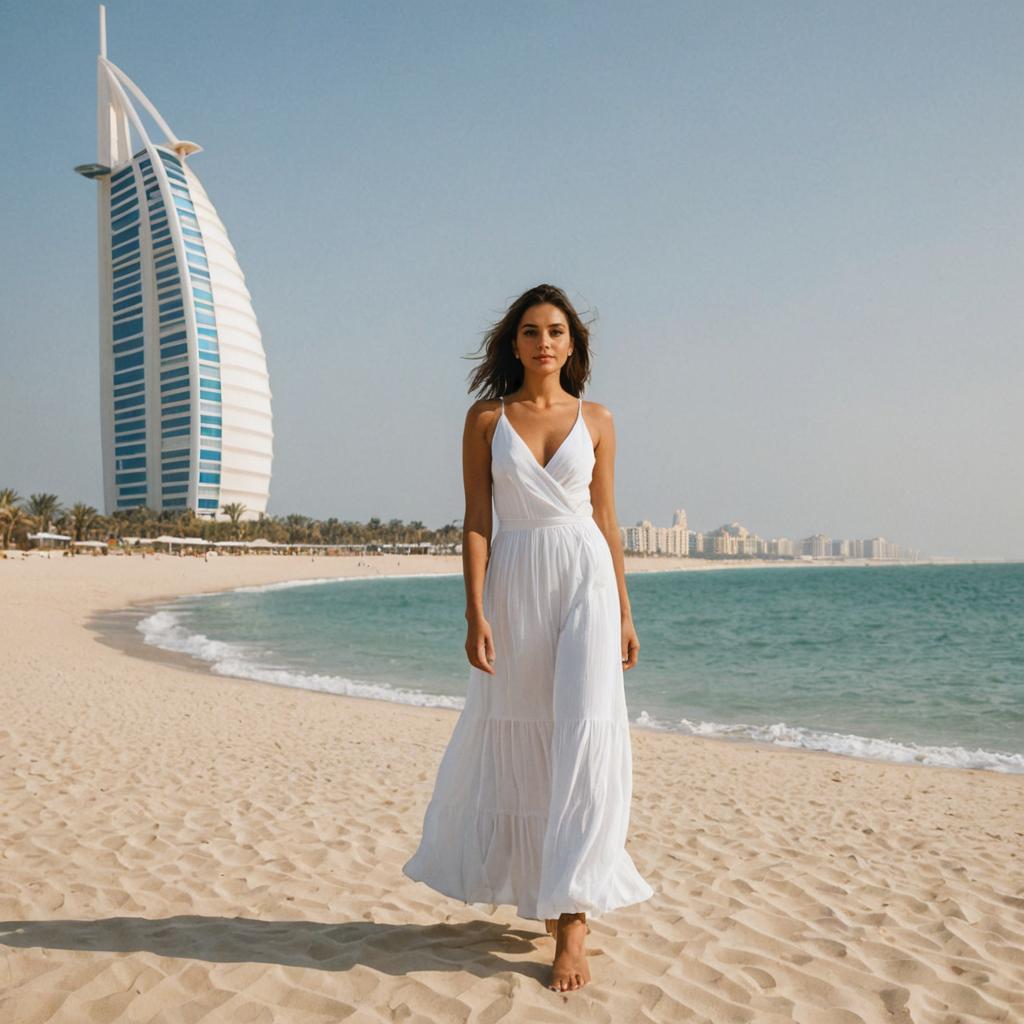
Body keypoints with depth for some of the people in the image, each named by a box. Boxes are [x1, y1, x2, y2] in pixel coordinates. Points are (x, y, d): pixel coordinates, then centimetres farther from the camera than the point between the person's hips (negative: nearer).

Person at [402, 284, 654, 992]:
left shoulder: (596, 421, 6)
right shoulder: (486, 419, 3)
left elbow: (606, 518, 9)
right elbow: (476, 520, -1)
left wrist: (624, 611, 7)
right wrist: (476, 613, -9)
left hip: (586, 578, 0)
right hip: (516, 584, 0)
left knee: (584, 736, -8)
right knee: (519, 742, 9)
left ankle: (572, 919, -2)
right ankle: (539, 885, 32)